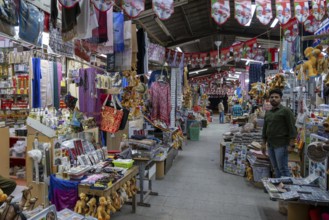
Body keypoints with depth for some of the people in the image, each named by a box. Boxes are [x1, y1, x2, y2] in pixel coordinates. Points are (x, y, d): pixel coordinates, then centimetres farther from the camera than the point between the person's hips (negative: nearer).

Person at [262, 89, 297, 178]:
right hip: (270, 144, 7)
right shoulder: (268, 113, 15)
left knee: (283, 168, -4)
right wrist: (264, 144, 17)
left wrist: (291, 144, -14)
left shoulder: (285, 111, -5)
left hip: (281, 145, -6)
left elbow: (292, 128, -9)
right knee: (275, 168, 13)